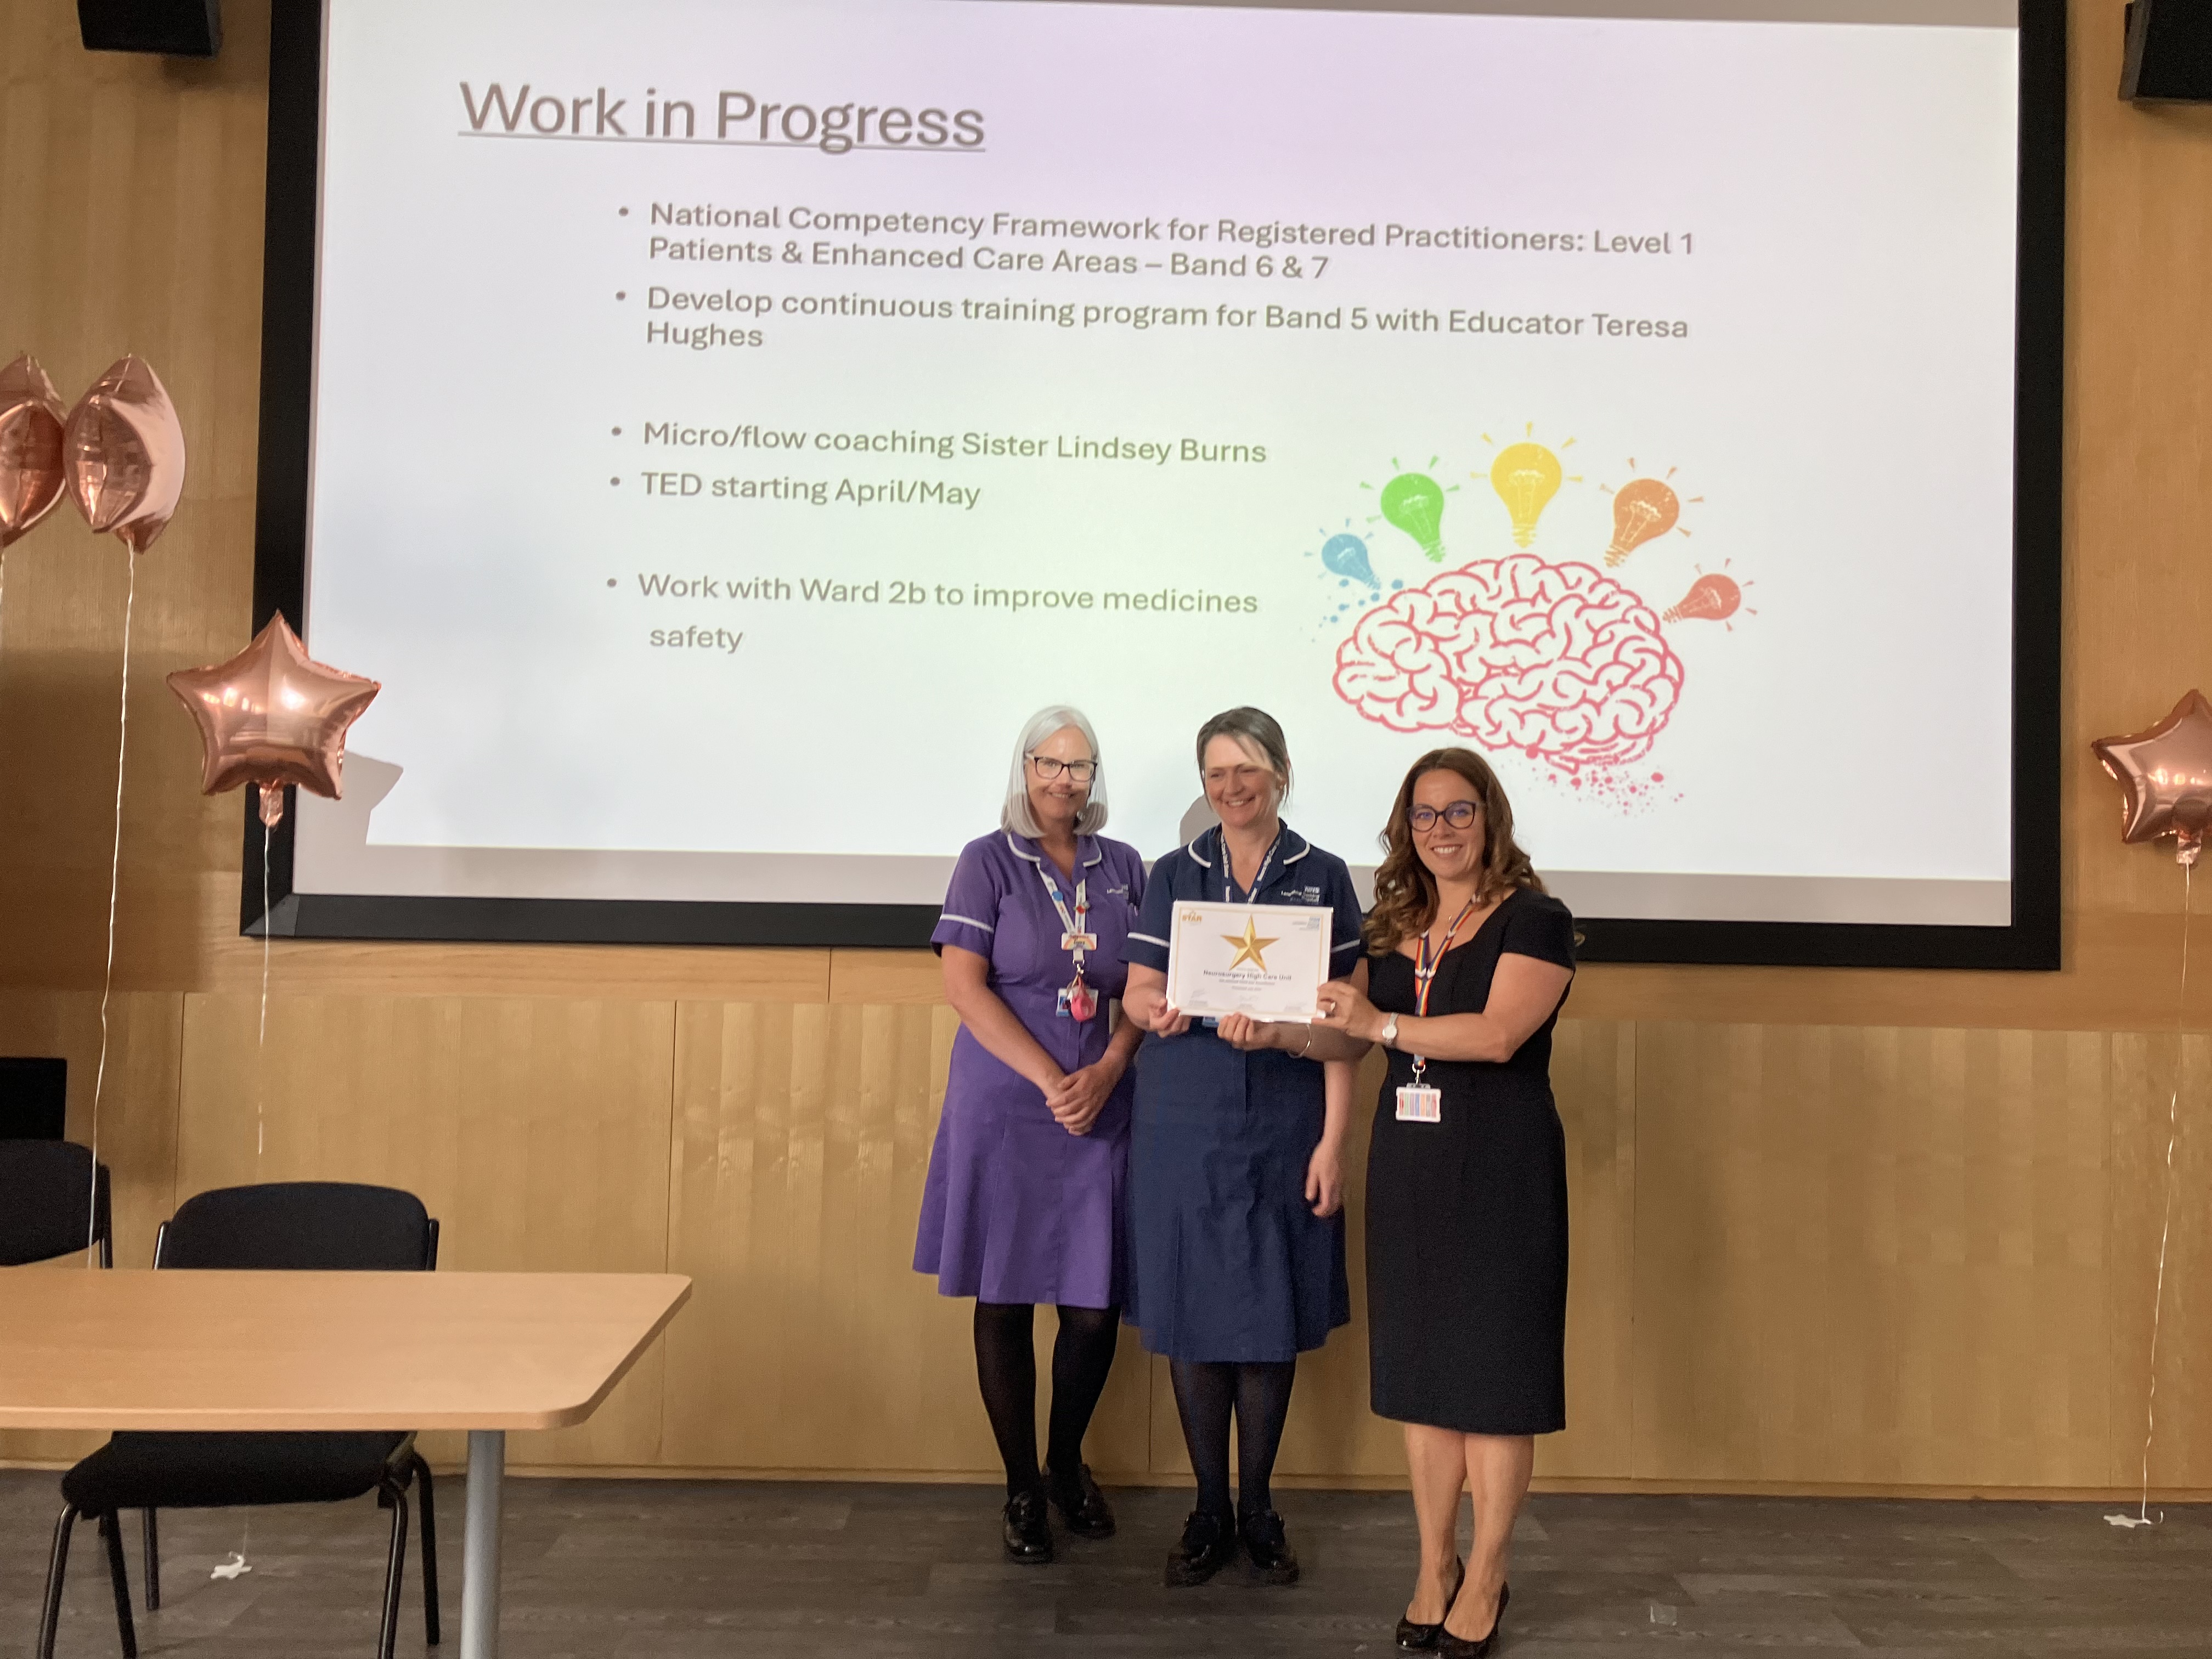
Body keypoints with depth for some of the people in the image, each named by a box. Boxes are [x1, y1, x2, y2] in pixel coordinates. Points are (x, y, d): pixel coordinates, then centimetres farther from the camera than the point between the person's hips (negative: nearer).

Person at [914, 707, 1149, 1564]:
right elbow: (965, 987, -7)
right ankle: (1021, 1488, 22)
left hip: (1104, 1110, 2)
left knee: (1096, 1303, 3)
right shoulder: (988, 862, 1)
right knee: (1004, 1300, 5)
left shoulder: (1124, 867, 10)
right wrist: (1051, 1081, -13)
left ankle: (1067, 1463, 29)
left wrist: (1106, 1072, -10)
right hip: (1004, 1110, -2)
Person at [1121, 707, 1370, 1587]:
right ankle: (1209, 1509, 21)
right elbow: (1139, 993, 5)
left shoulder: (1323, 878, 2)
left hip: (1282, 1129, -1)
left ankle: (1258, 1509, 22)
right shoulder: (1173, 876, 7)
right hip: (1183, 1126, 1)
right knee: (1191, 1315, 5)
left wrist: (1333, 1139, -8)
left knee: (1272, 1319, 5)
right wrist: (1160, 1011, -19)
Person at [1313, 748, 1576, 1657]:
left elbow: (1498, 1034, -19)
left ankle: (1485, 1581, 14)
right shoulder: (1399, 927, 13)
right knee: (1420, 1370, 9)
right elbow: (1358, 1031, 18)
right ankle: (1436, 1567, 21)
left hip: (1500, 1171, -5)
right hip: (1407, 1164, 5)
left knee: (1493, 1373, 1)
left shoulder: (1534, 920, -5)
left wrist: (1381, 1023, -20)